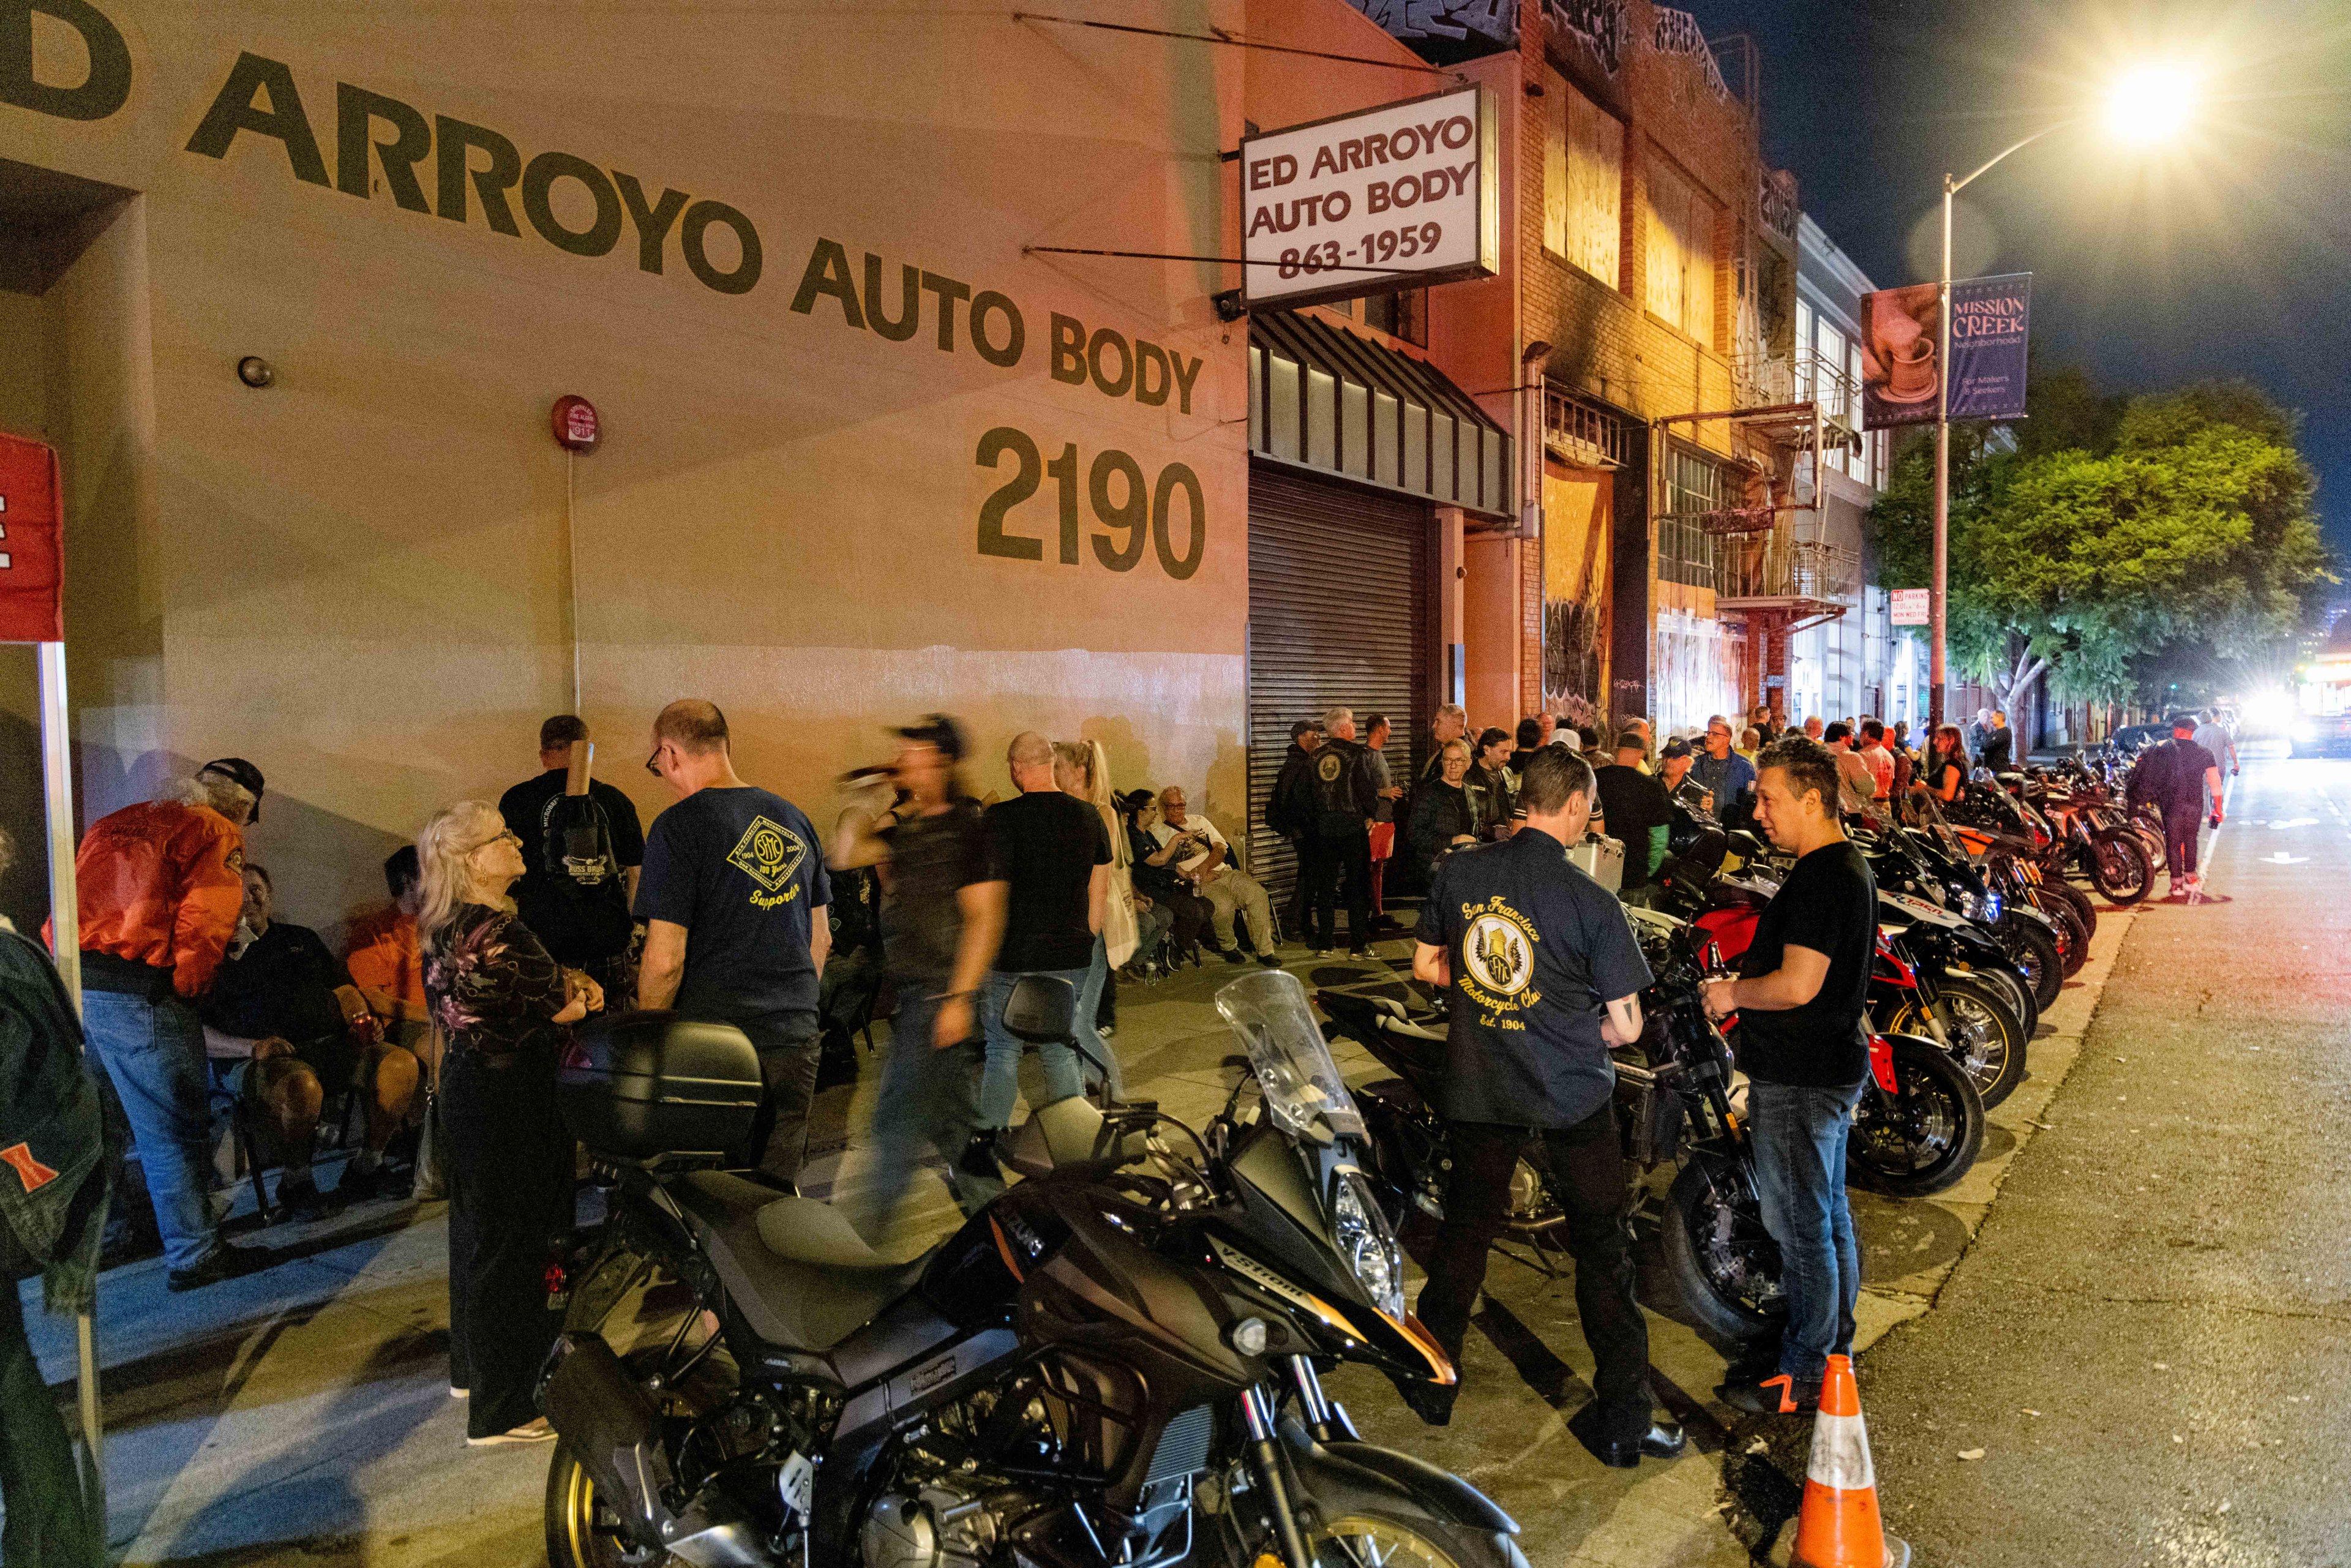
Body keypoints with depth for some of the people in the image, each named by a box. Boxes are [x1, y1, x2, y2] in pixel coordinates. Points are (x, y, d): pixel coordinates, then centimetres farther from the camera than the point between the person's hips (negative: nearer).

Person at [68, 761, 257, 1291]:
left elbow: (80, 900, 17)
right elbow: (204, 924, -12)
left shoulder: (114, 824, 24)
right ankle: (193, 1256, 7)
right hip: (136, 991, -8)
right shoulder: (218, 834, 1)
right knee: (176, 1127, 1)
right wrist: (186, 987, 1)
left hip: (68, 981, 8)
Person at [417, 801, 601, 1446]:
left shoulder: (444, 926, 7)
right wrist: (581, 990, 3)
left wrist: (567, 978, -2)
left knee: (477, 1233, 23)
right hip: (510, 1102, -10)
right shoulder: (496, 930, -25)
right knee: (510, 1247, 0)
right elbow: (566, 1009, -17)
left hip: (468, 1086, 10)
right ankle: (501, 1411, 11)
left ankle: (472, 1369, 40)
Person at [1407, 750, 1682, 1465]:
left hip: (1478, 1085, 4)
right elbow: (1625, 1026, -11)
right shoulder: (1590, 902, -16)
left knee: (1465, 1231, 19)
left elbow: (1426, 965, 6)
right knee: (1603, 1250, 10)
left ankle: (1432, 1385, 31)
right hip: (1573, 1096, -3)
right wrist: (1576, 1018, 8)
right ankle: (1623, 1423, 19)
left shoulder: (1459, 871, -6)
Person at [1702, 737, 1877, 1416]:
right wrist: (1748, 976, 14)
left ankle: (1804, 1378, 13)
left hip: (1799, 1080, -11)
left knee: (1800, 1227, 1)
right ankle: (1832, 1347, 35)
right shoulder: (1848, 864, 11)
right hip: (1832, 1066, 11)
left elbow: (1798, 984, -28)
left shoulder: (1819, 877, -23)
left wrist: (1733, 992, -12)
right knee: (1829, 1217, 20)